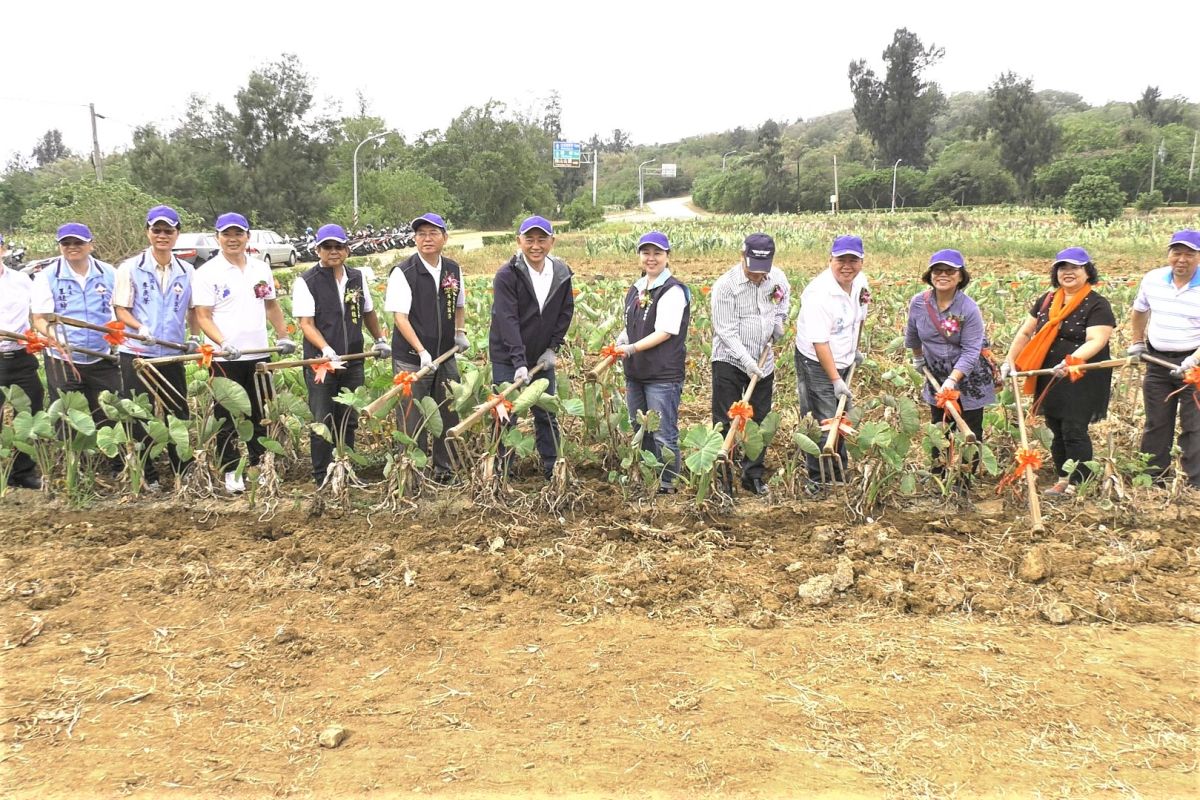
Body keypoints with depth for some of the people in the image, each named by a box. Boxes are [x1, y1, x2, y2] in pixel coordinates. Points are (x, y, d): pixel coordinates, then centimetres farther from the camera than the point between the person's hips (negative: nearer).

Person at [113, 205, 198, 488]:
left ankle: (183, 470, 18)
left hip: (173, 355, 2)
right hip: (137, 353, -2)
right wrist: (140, 327, -22)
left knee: (178, 412, 6)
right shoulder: (130, 268, -2)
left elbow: (192, 309, 14)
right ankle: (148, 474, 15)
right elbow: (120, 309, -4)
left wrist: (195, 337, 0)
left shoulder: (187, 271, 6)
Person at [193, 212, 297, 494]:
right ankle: (230, 471, 13)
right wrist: (223, 343, -23)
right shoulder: (208, 273, -5)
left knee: (259, 415, 12)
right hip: (225, 357, -4)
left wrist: (283, 336, 6)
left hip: (259, 354, 4)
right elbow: (203, 316, -9)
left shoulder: (261, 269, 9)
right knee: (227, 418, 4)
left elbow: (272, 306, 17)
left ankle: (259, 465, 23)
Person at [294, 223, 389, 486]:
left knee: (348, 421, 13)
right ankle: (322, 478, 11)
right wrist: (326, 350, -26)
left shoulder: (356, 278, 9)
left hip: (353, 363, 5)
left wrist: (380, 339, 25)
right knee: (323, 422, 1)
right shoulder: (307, 282, -7)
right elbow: (306, 323, -13)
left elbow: (368, 312, 24)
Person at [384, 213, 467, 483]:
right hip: (411, 360, -5)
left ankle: (445, 470, 27)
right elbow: (399, 316, -14)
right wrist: (421, 351, -22)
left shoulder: (453, 270, 6)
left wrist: (460, 332, 6)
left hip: (445, 357, 5)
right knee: (412, 421, 2)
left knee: (448, 416, 13)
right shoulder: (403, 272, -10)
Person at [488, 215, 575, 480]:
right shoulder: (507, 275, -17)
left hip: (542, 358, 4)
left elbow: (565, 313, 7)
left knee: (547, 416, 11)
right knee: (505, 417, 1)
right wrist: (520, 362, -30)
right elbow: (507, 320, -23)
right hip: (508, 358, -4)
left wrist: (553, 348, -3)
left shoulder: (562, 274, -3)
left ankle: (552, 468, 22)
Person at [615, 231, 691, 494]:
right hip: (635, 372, 8)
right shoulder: (636, 288, 13)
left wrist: (633, 348, -23)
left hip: (663, 375, -8)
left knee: (664, 434, -2)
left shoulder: (673, 291, -11)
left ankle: (668, 484, 10)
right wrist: (622, 339, 1)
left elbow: (664, 332, -17)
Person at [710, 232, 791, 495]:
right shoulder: (725, 286, -19)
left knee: (760, 421, 12)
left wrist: (779, 319, 8)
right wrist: (747, 360, -28)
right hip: (730, 362, -5)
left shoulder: (777, 276, -3)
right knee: (725, 423, -2)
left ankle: (753, 475, 25)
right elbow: (727, 331, -21)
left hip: (763, 362, 5)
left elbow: (785, 294, 23)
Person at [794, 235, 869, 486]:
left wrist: (855, 350, 26)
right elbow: (819, 342, -27)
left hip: (843, 361, 8)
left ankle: (839, 472, 33)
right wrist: (836, 380, -27)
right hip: (816, 363, -8)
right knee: (823, 422, -5)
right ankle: (817, 479, 8)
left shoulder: (860, 282, -2)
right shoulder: (819, 293, -27)